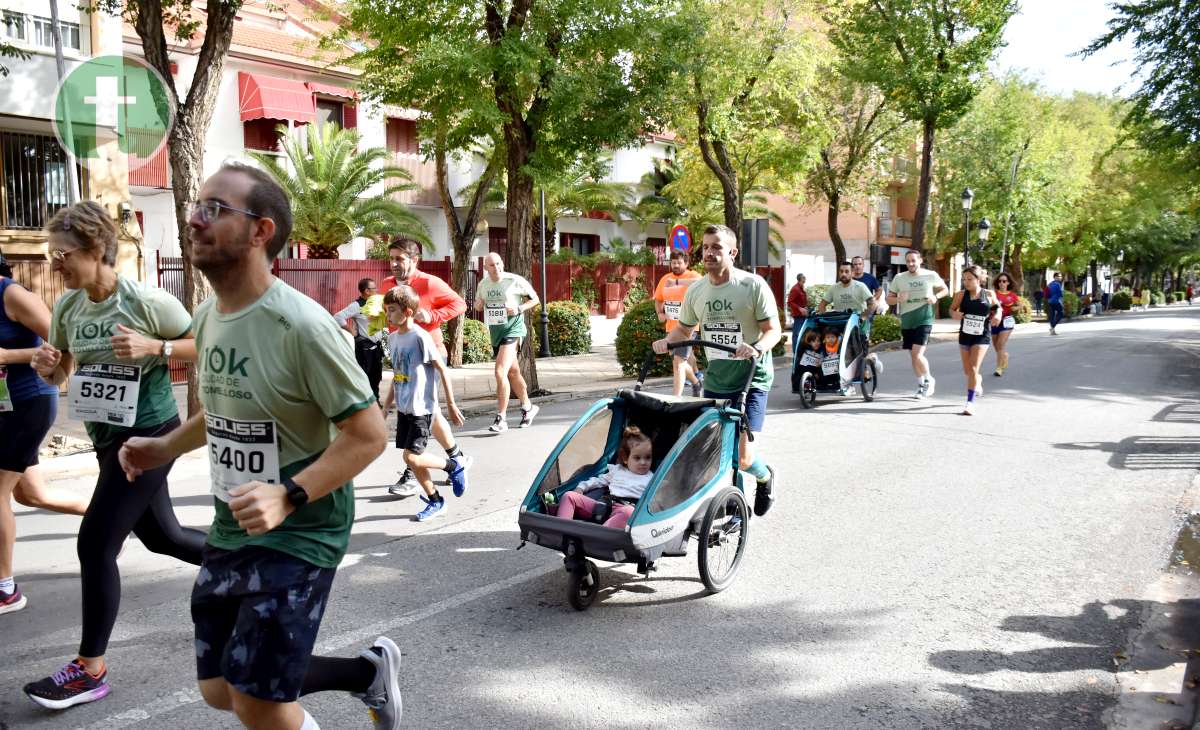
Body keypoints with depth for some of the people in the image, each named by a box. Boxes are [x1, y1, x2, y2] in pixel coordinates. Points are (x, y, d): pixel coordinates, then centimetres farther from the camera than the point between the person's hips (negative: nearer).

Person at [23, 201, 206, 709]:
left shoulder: (147, 301, -17)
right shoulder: (67, 307, 2)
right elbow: (60, 374, 14)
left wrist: (153, 347, -24)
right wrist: (46, 367, -9)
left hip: (149, 436, -8)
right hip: (108, 439, 8)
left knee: (95, 544, -7)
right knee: (162, 536, 18)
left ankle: (90, 671, 7)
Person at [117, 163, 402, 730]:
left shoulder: (300, 325, -22)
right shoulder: (208, 316, 4)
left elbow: (368, 433, -21)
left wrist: (288, 497, -31)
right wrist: (165, 447, 6)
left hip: (300, 534, -8)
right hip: (230, 530, 8)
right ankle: (371, 670, 33)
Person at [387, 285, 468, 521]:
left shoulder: (420, 337, -16)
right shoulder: (393, 337, 8)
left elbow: (442, 370, -13)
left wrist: (451, 405, -11)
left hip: (421, 408, -8)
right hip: (403, 407, 8)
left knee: (412, 457, -13)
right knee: (413, 459, 9)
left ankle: (453, 467, 11)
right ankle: (435, 500, 23)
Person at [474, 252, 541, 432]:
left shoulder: (515, 281, -11)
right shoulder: (483, 284, 4)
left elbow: (535, 299, -1)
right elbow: (478, 305, 19)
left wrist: (519, 308, -18)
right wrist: (478, 305, -5)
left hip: (513, 330, -7)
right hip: (495, 332, 7)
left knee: (500, 372, -20)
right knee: (513, 373, 19)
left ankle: (501, 419, -16)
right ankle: (528, 407, 38)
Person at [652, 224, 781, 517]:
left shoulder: (753, 285, -9)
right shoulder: (696, 290, 6)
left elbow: (773, 330, -9)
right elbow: (685, 329, 18)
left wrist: (757, 348, -29)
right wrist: (667, 341, -4)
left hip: (752, 380, -5)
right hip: (714, 380, 5)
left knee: (742, 456, -11)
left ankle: (765, 477, 25)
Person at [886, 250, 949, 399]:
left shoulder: (931, 275, -2)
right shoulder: (899, 278, 1)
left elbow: (945, 289, 12)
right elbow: (889, 299, 6)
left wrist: (936, 297, -9)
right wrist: (898, 299, -16)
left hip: (924, 321, -4)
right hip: (906, 322, 4)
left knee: (917, 355, -15)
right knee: (913, 356, 12)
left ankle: (929, 380, 10)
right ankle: (921, 385, 30)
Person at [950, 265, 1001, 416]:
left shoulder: (989, 295, -4)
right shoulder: (961, 295, -4)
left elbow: (997, 307, 13)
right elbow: (952, 309, 5)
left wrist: (997, 314, -8)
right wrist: (954, 314, -17)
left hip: (982, 336, -3)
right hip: (965, 335, 3)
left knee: (973, 369, -14)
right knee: (967, 371, 14)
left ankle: (970, 402, -8)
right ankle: (977, 382, 49)